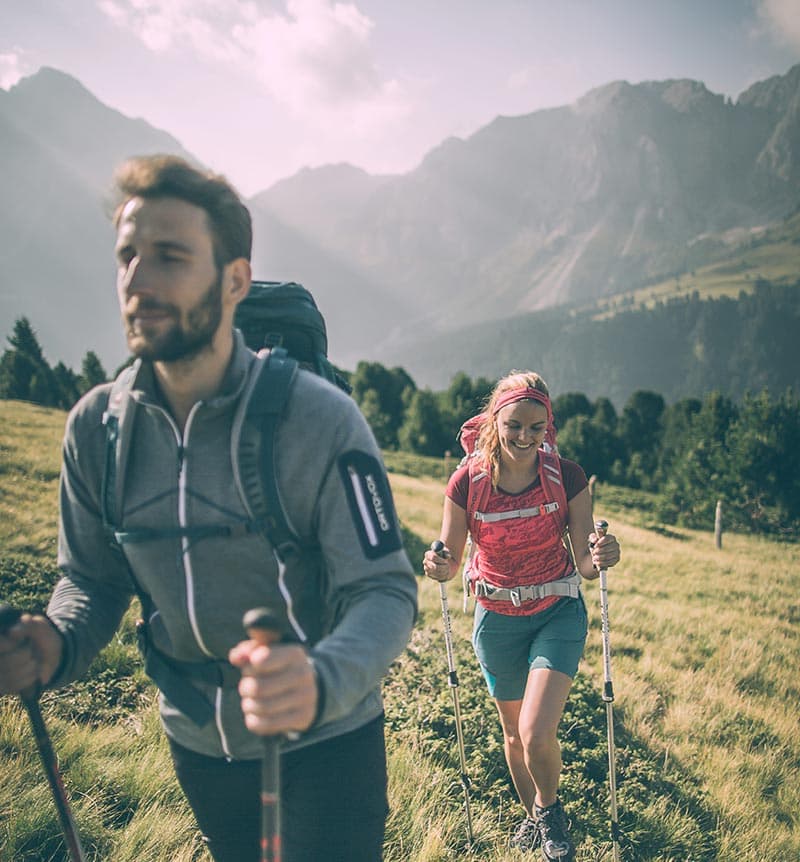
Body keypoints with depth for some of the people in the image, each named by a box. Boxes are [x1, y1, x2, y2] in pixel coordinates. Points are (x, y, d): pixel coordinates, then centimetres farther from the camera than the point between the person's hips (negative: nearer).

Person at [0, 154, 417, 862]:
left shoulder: (320, 418, -24)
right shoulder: (96, 427, -10)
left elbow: (384, 590, -24)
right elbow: (93, 578, -1)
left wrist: (321, 681, -45)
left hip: (325, 743, -5)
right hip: (197, 743, 5)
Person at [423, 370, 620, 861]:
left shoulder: (568, 477, -15)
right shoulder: (467, 482, -14)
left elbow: (584, 565, -12)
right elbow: (451, 560, -6)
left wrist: (600, 558, -34)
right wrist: (440, 567, -28)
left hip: (558, 614, -1)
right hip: (498, 619, 2)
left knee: (538, 734, -17)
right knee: (515, 734, 17)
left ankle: (549, 807, 17)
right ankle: (531, 814, 46)